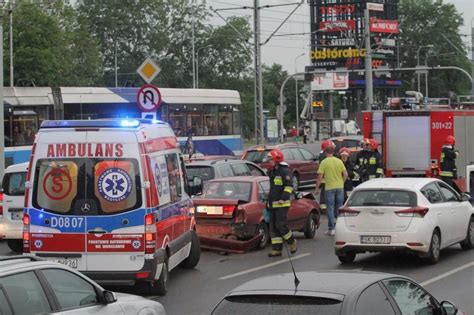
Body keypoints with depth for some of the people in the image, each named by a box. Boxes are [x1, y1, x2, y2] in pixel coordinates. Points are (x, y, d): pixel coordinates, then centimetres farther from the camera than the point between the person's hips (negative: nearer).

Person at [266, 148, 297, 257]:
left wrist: (283, 199, -23)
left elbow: (289, 186, -17)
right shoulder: (272, 171, 18)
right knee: (273, 227, 5)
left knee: (281, 225, -12)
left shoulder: (284, 171, -11)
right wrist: (268, 201, 25)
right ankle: (277, 249, 7)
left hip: (282, 204, -9)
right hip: (273, 205, 9)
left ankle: (292, 242, 9)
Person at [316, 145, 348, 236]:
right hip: (340, 187, 3)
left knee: (330, 208, 2)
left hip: (329, 187, -3)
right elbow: (345, 174, 4)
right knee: (339, 208, 13)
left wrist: (317, 188, 0)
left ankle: (331, 229, 0)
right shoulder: (339, 161, 4)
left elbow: (320, 176, -9)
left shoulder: (324, 162, -7)